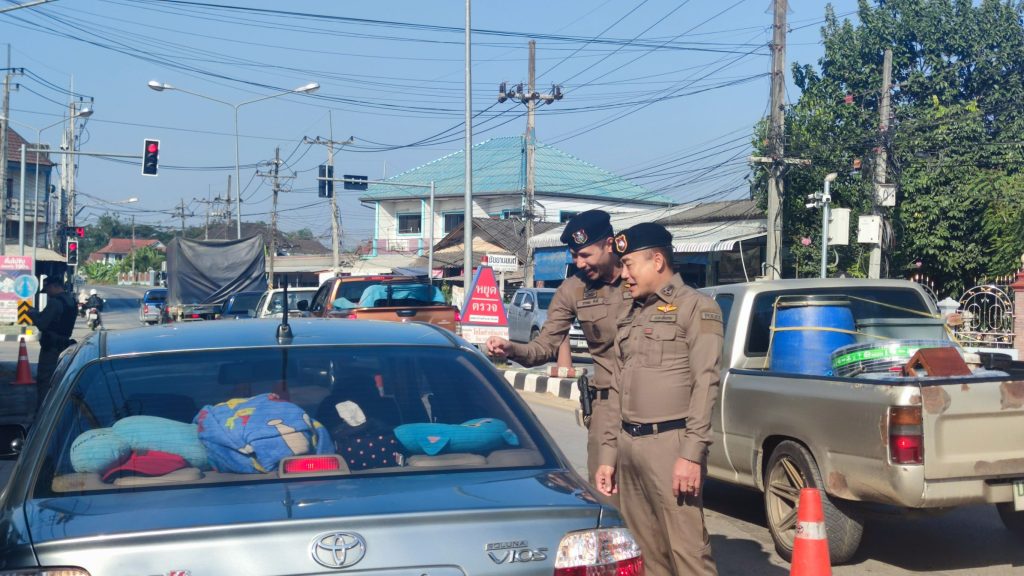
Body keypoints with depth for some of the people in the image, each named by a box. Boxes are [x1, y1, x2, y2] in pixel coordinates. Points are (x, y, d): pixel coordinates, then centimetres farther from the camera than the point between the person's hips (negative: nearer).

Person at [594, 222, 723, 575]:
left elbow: (705, 384, -10)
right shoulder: (631, 316, 20)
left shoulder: (695, 307, -2)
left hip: (669, 442, -7)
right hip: (629, 444, 7)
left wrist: (692, 453, -18)